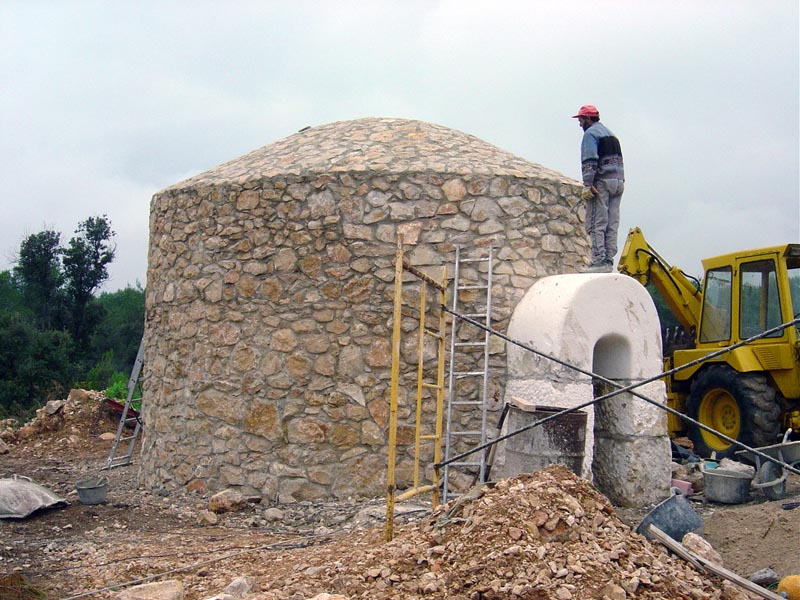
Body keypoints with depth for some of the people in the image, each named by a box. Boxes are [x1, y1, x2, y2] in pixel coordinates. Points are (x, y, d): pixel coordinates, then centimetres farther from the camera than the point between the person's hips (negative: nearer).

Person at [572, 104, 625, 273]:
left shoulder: (590, 134, -3)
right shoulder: (611, 134, 25)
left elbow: (589, 161, -15)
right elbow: (618, 160, 20)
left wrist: (587, 185, -19)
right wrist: (619, 182, 17)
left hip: (602, 183, -8)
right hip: (618, 182, 9)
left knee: (596, 224, -9)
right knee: (612, 224, 6)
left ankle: (599, 261, -14)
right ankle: (609, 261, 4)